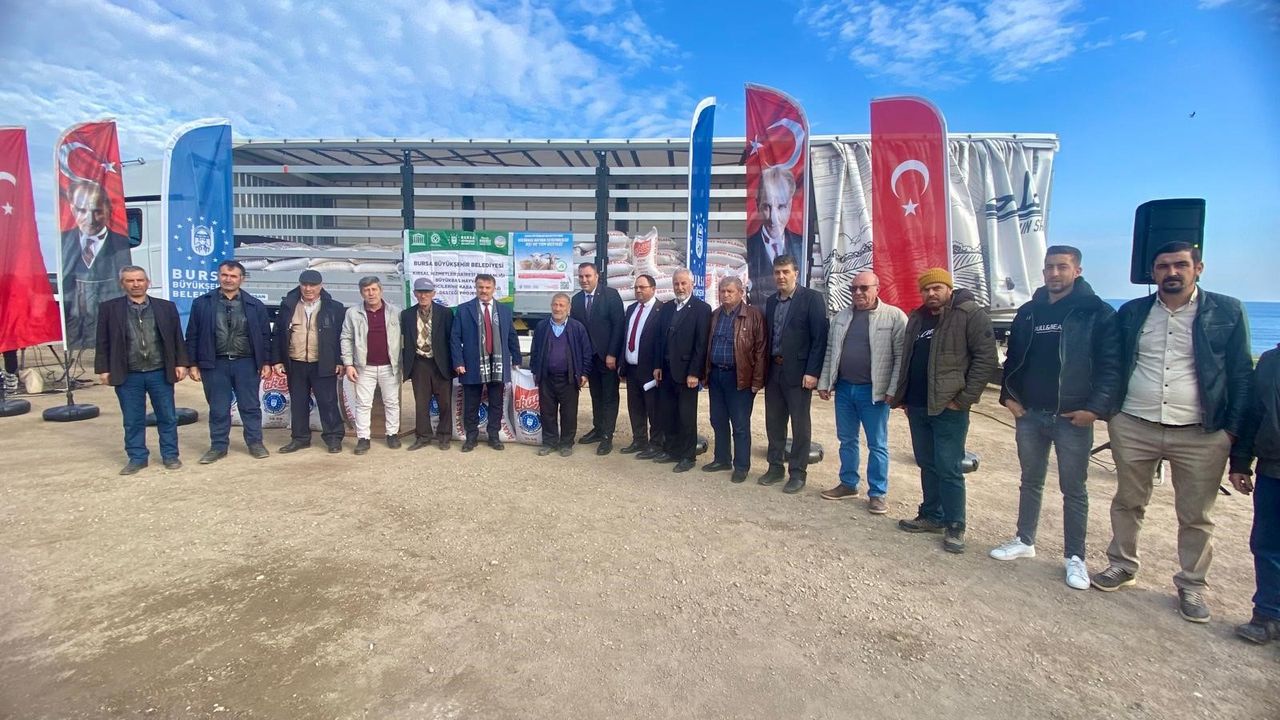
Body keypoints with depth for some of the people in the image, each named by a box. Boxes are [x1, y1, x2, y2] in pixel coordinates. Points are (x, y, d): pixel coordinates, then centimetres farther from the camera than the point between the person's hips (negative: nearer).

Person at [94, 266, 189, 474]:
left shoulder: (166, 307, 5)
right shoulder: (109, 308, 3)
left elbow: (177, 338, 6)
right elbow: (103, 341, 4)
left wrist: (181, 363, -1)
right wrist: (103, 369, -1)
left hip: (161, 373, 0)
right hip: (127, 375, 0)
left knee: (167, 417, 7)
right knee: (133, 421, 8)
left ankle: (170, 455, 18)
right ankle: (137, 458, 19)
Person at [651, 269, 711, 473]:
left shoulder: (702, 309, -7)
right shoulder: (665, 308, 11)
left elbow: (701, 343, -12)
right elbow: (659, 338, 12)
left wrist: (694, 373, -16)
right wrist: (657, 366, 6)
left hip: (686, 371, -6)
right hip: (666, 370, 6)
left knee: (686, 416, 4)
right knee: (666, 413, 12)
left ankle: (687, 456, 16)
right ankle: (670, 450, 27)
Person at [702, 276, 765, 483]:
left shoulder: (754, 315, -6)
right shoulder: (714, 315, 12)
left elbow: (760, 349, -9)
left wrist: (757, 380, -13)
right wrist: (705, 373, 10)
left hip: (739, 377, -6)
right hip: (716, 375, 6)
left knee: (740, 424, 1)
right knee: (718, 421, 14)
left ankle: (741, 466, 12)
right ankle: (722, 459, 28)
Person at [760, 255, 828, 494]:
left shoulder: (811, 299, -7)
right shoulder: (771, 301, 12)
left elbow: (820, 337, -12)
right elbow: (768, 336, 12)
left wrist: (812, 372, -17)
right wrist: (764, 368, 6)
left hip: (798, 372, -6)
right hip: (773, 371, 6)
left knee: (800, 424, 4)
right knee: (773, 422, 13)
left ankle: (797, 473, 15)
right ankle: (775, 467, 26)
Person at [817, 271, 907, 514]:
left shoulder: (894, 316, -7)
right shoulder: (841, 317, 9)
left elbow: (901, 356, -9)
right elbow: (830, 351, 12)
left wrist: (894, 391, -14)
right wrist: (824, 382, 7)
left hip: (874, 391, -5)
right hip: (843, 388, 5)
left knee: (877, 445, 5)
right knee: (847, 440, 14)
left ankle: (877, 494, 16)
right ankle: (848, 484, 28)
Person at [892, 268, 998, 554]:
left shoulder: (971, 315, -7)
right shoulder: (916, 319, 14)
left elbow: (986, 359, -13)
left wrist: (964, 399, -16)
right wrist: (901, 396, 13)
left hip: (948, 407, -7)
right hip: (917, 406, 7)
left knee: (948, 469, -1)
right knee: (927, 465, 15)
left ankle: (955, 527, 12)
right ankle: (931, 516, 28)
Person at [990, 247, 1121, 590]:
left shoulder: (1096, 312, -5)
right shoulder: (1028, 312, 8)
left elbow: (1111, 365, -10)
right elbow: (1013, 358, 13)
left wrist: (1095, 407, -16)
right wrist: (1009, 396, 3)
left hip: (1073, 418, -4)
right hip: (1029, 414, 4)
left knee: (1074, 489, 7)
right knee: (1030, 481, 16)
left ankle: (1074, 557, 19)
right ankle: (1024, 540, 29)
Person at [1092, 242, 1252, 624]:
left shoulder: (1227, 312, 1)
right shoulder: (1131, 313, 5)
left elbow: (1241, 374, 2)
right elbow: (1113, 364, 10)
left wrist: (1234, 428, -4)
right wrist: (1110, 412, 2)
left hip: (1201, 434, -1)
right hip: (1133, 428, 1)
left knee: (1196, 516, 10)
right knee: (1127, 502, 13)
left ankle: (1192, 586, 26)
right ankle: (1122, 565, 31)